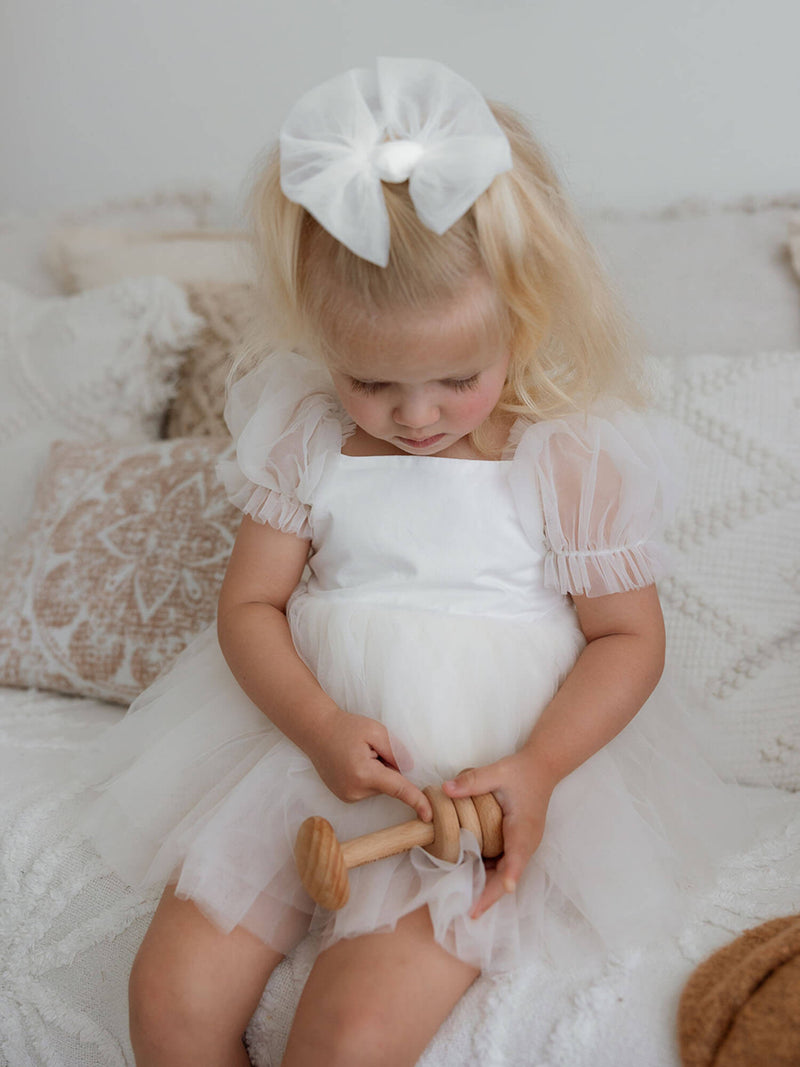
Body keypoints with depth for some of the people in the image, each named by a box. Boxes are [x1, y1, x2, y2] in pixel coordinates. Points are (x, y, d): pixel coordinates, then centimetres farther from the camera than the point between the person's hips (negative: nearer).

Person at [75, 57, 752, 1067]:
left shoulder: (574, 457, -9)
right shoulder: (305, 435, -2)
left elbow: (627, 636, -2)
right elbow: (249, 606, 1)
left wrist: (536, 769, -18)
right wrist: (321, 726, -18)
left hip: (498, 774, -3)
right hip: (309, 741, 4)